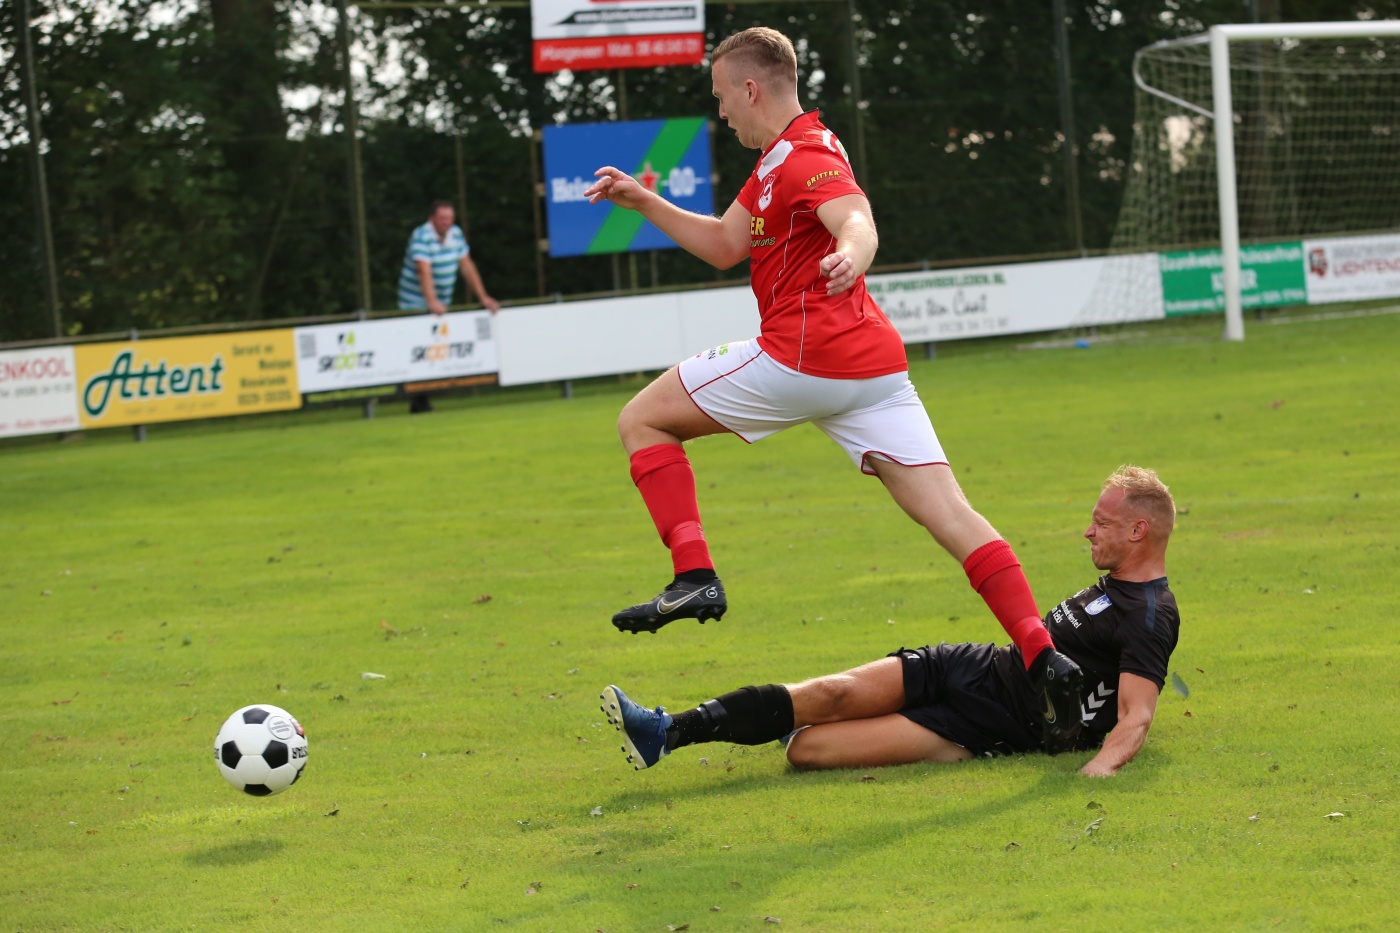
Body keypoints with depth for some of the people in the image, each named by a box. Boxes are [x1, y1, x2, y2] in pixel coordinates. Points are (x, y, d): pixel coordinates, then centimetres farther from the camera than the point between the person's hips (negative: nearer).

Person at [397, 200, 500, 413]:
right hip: (417, 304, -7)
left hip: (442, 304, 7)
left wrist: (483, 297, 3)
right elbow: (424, 271, -28)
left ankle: (421, 401, 5)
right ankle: (420, 402, -9)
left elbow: (467, 266, 8)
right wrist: (431, 302, -40)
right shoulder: (422, 237, -16)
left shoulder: (455, 234, 6)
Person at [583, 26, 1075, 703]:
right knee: (950, 515, 0)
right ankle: (1041, 655, -12)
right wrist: (643, 203, 27)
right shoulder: (777, 161, 24)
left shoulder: (805, 156, -8)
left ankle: (694, 578, -8)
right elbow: (725, 245, 30)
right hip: (873, 365, 10)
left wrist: (850, 256, -49)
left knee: (641, 420, 4)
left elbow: (857, 221, -27)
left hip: (801, 360, -10)